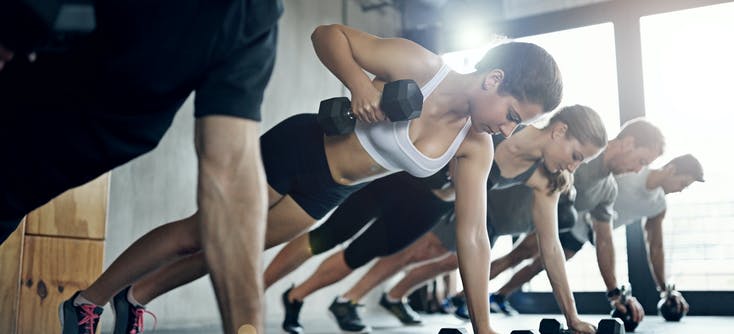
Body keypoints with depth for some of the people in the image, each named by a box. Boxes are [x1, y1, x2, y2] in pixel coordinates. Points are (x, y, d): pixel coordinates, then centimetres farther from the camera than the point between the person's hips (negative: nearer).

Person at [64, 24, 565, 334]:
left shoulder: (475, 147, -12)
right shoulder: (416, 65, -26)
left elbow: (473, 237, -10)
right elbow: (328, 33, -16)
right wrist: (358, 81, -34)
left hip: (325, 195, 5)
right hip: (300, 148, -5)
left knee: (229, 250, 17)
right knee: (195, 235, 3)